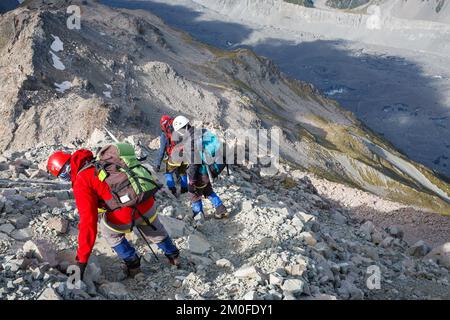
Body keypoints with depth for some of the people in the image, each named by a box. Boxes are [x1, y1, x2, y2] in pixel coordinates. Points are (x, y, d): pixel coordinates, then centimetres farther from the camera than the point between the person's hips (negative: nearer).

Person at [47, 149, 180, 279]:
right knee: (155, 231, 34)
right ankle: (173, 255, 54)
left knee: (108, 230, 27)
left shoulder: (81, 182, -3)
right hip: (148, 204, 6)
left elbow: (88, 222, -11)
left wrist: (82, 260, -7)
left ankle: (132, 264, 34)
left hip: (126, 215, -6)